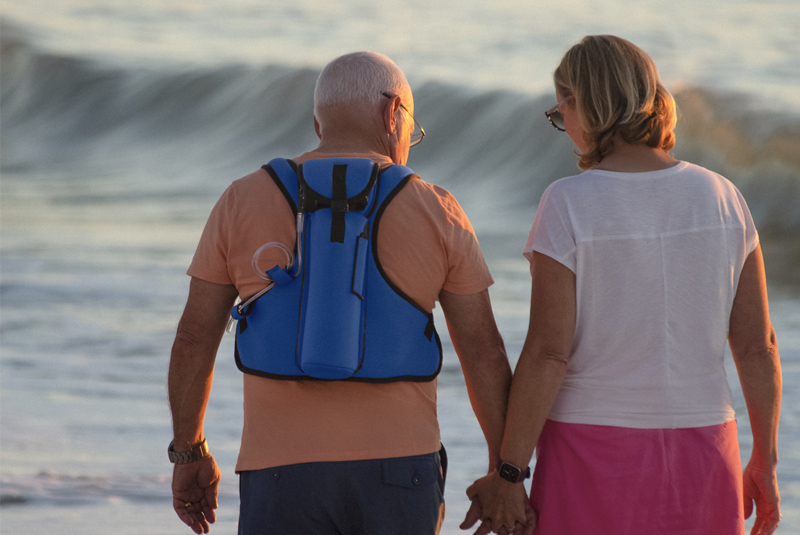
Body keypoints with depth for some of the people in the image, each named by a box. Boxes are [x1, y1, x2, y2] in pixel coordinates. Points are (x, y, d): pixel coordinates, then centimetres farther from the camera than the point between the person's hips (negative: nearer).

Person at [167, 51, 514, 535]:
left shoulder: (243, 204, 3)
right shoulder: (435, 214, 1)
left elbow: (194, 339, 5)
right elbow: (484, 353, 2)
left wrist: (189, 454, 16)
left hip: (284, 474, 0)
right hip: (395, 474, 1)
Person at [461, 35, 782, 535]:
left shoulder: (569, 205, -12)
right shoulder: (720, 198, 0)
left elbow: (547, 353, -15)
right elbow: (757, 344, 2)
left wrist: (507, 476, -9)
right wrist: (765, 462, 12)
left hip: (595, 460, -4)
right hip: (700, 457, 4)